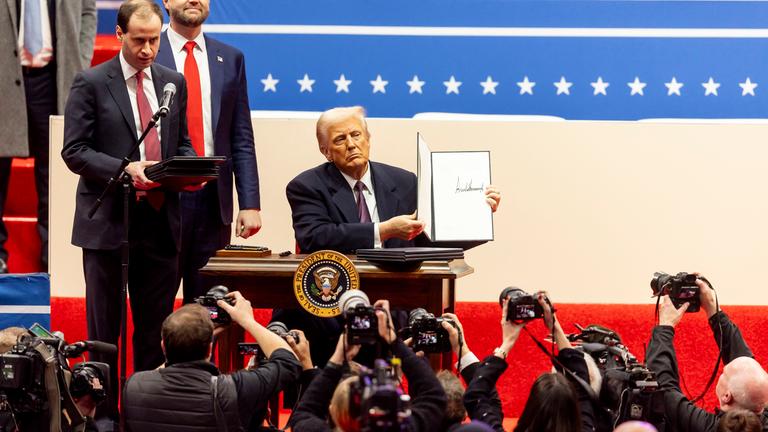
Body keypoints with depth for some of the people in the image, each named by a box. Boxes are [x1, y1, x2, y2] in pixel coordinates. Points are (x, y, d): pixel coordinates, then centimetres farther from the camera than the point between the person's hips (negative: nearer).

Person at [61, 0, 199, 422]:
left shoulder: (173, 82, 12)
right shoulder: (91, 83, -3)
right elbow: (74, 151, -8)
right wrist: (125, 170, -21)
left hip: (160, 222, 4)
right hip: (108, 222, -4)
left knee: (155, 328, 8)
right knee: (104, 329, 3)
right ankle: (104, 412, 9)